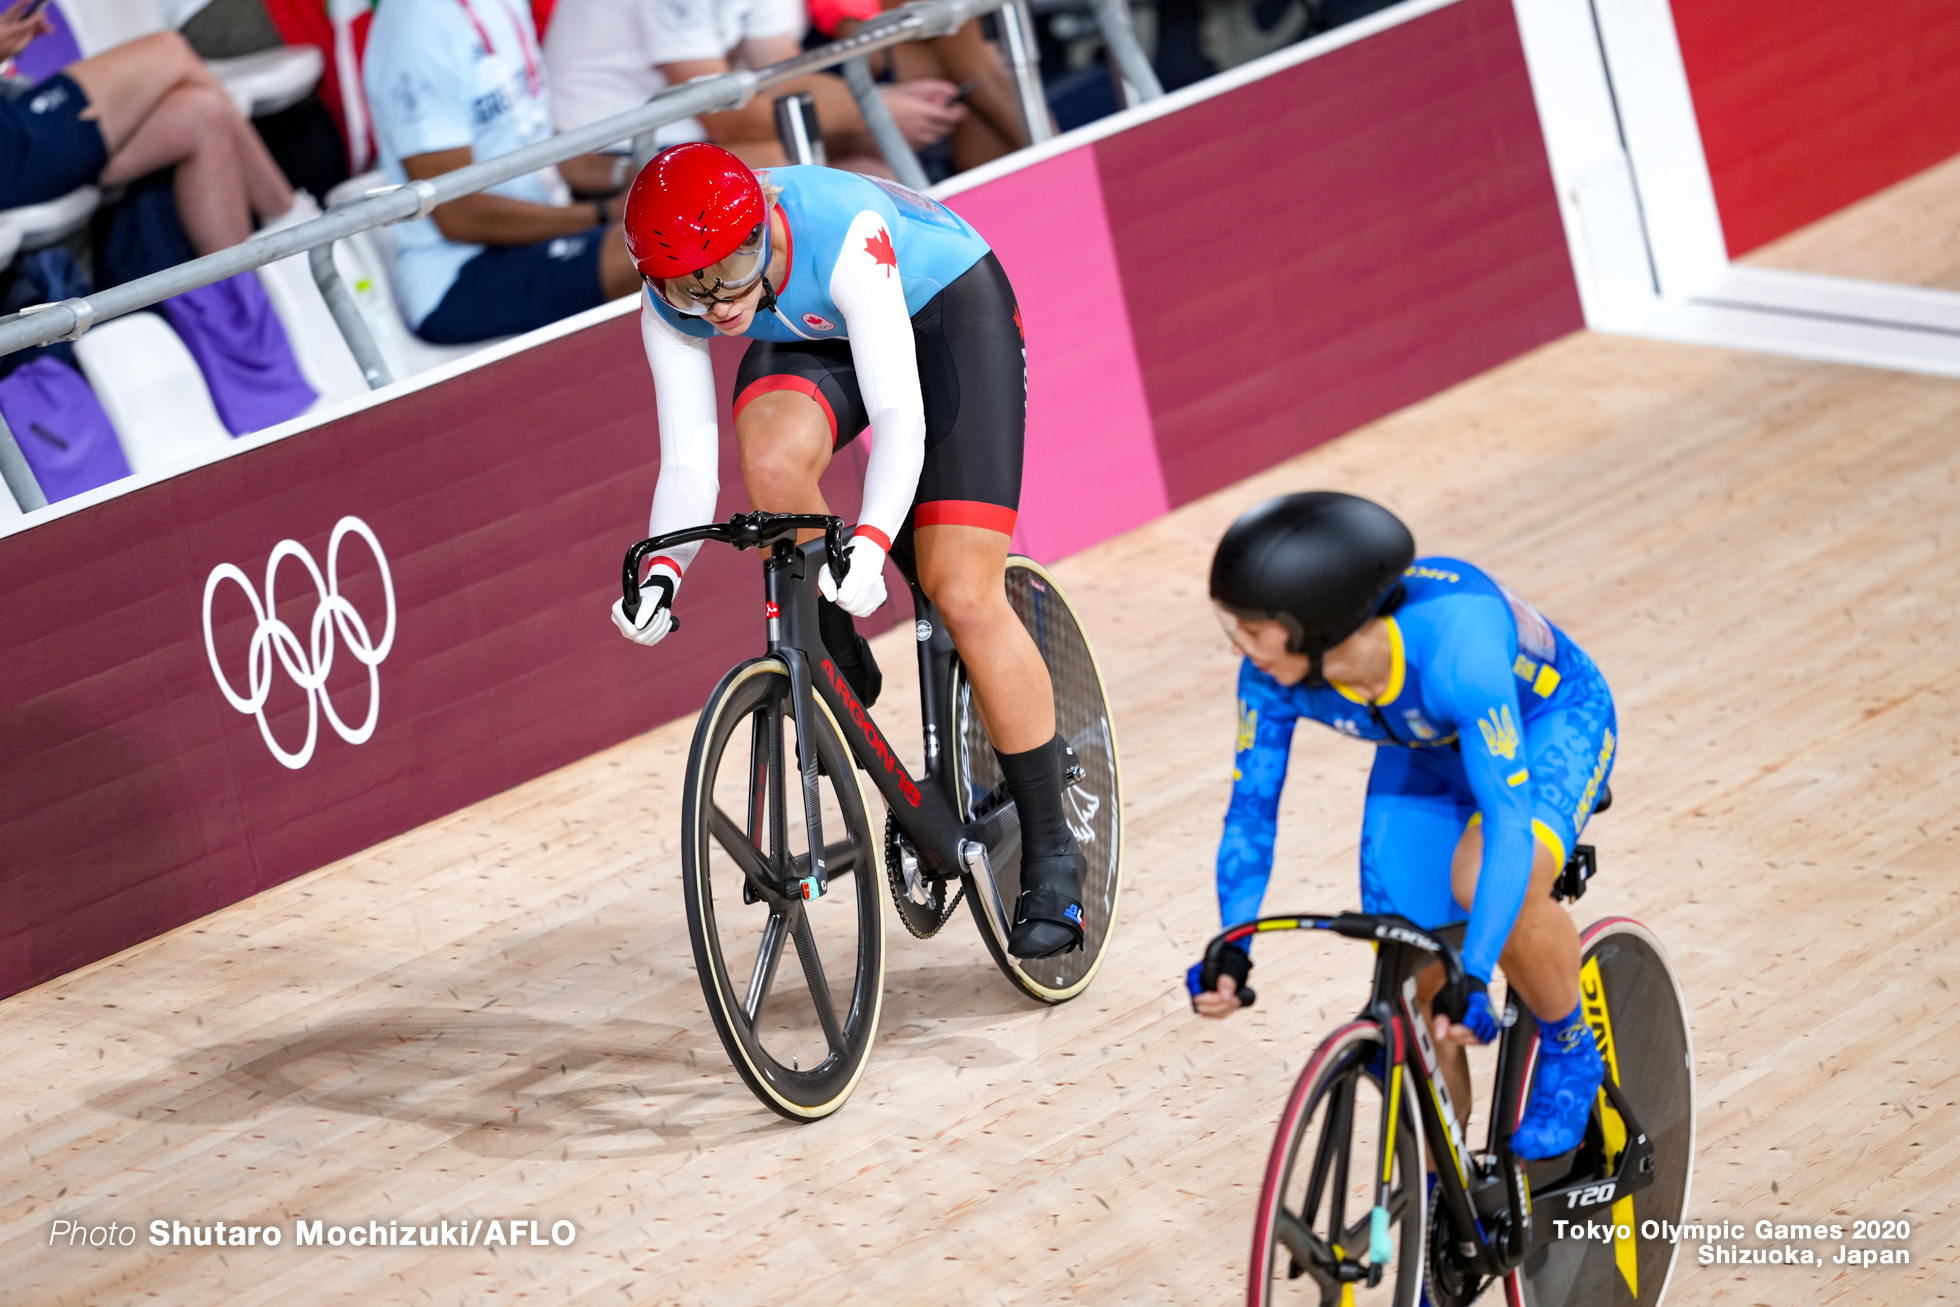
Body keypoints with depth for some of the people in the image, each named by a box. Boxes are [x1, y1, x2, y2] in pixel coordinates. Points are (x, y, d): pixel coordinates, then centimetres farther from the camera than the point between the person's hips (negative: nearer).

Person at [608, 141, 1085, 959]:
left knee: (963, 596, -13)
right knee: (772, 461, -33)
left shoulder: (842, 234, -39)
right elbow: (688, 463, -22)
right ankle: (842, 669, -8)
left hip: (947, 310, -4)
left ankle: (1050, 852, 0)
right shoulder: (672, 308, -24)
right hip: (812, 338, 4)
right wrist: (662, 572, -40)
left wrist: (871, 541, -56)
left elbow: (899, 416, -42)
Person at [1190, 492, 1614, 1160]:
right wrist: (1230, 951, -29)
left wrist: (1474, 976, -53)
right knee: (1412, 987, -3)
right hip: (1427, 751, 5)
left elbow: (1511, 822, -46)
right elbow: (1252, 808, -16)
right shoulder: (1275, 674, -27)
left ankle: (1570, 1053, -7)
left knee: (1486, 877, -34)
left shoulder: (1454, 642, -43)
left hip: (1550, 722, -5)